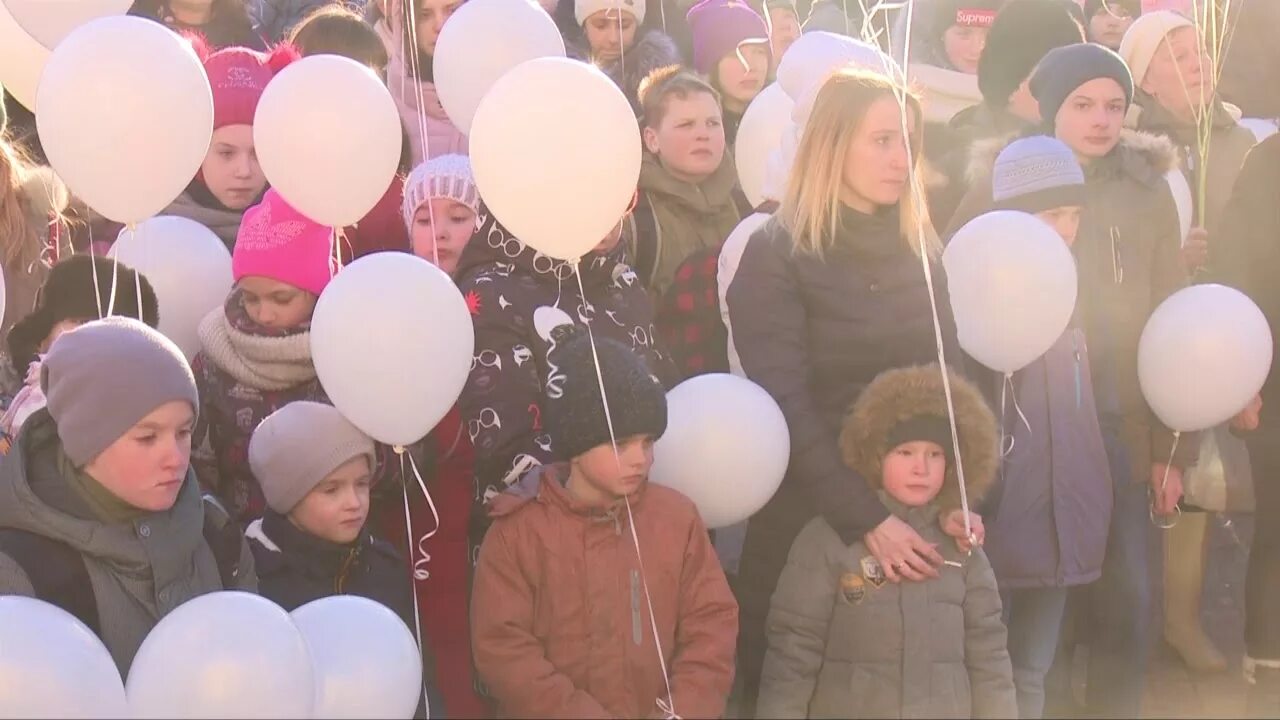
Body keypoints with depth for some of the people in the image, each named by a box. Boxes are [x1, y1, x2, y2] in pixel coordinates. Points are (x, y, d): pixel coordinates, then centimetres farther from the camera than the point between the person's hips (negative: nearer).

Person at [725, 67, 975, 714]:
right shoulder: (777, 255, -8)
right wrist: (867, 520, -22)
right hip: (805, 523, -5)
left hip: (910, 524, 5)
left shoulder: (921, 254, 9)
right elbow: (786, 409, -15)